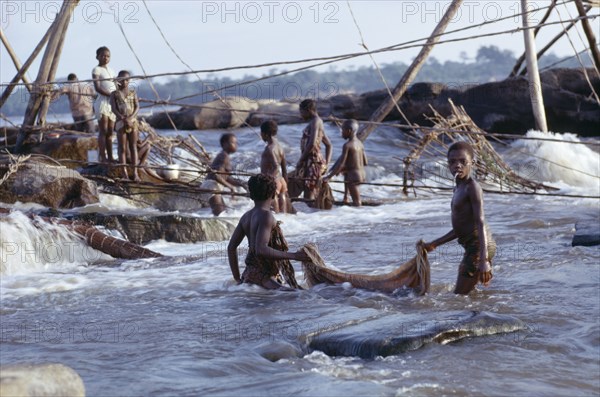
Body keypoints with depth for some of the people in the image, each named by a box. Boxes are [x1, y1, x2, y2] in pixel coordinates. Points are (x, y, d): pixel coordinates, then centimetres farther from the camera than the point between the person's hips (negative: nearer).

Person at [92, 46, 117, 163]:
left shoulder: (111, 70, 19)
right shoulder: (97, 70, -3)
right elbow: (97, 88, -13)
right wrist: (110, 94, -22)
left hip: (113, 102, 7)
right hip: (103, 102, -7)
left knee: (110, 132, 8)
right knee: (103, 131, -9)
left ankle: (110, 157, 9)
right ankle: (102, 157, -10)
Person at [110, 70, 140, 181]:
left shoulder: (133, 93, 11)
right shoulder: (114, 94, 5)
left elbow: (137, 107, 1)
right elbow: (114, 109, -4)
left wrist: (131, 118, -16)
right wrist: (124, 119, -17)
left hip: (133, 122, 1)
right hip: (120, 123, -1)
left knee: (133, 147, 0)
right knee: (122, 148, -1)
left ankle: (135, 173, -2)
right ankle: (124, 173, 0)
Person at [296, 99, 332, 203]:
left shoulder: (315, 121, -9)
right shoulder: (317, 123, 22)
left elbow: (312, 144, -20)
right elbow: (328, 145, 27)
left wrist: (301, 159, -14)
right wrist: (327, 162, 18)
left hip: (313, 160, -10)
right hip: (311, 161, 10)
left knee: (309, 195, -13)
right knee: (311, 193, 11)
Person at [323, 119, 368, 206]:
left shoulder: (347, 145, -16)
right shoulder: (360, 143, 7)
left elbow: (340, 164, -19)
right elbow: (365, 162, 12)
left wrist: (329, 177, -15)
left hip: (353, 176, -9)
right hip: (362, 174, 9)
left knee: (356, 203, -2)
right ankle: (345, 197, 35)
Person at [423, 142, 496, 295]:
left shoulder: (472, 187, -12)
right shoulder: (458, 189, 18)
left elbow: (480, 223, -21)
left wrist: (483, 260, -29)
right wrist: (434, 244, 29)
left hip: (479, 246, -10)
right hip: (471, 247, 10)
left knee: (459, 296, -12)